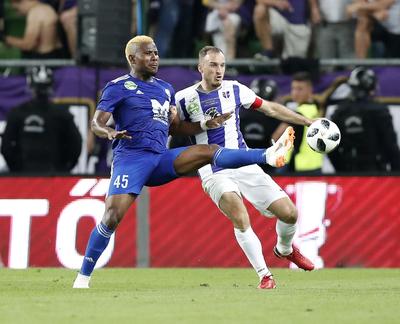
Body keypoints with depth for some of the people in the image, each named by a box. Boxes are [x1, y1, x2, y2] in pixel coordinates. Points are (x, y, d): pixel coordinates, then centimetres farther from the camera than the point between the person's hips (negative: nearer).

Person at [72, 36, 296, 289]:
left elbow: (175, 128, 26)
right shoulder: (119, 87, 1)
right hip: (131, 158, -5)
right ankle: (83, 277, -8)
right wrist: (110, 133, -28)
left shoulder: (166, 89, 21)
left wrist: (206, 125, 12)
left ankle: (268, 156, -19)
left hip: (161, 160, 5)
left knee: (208, 151, -11)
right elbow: (96, 123, -5)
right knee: (112, 218, -17)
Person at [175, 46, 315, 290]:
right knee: (240, 219, -28)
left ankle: (285, 249, 29)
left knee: (289, 213, -5)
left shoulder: (234, 89, 5)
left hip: (245, 165, 3)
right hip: (214, 173, -3)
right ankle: (264, 275, -15)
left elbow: (271, 109, 13)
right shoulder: (185, 98, -3)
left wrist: (308, 122, 12)